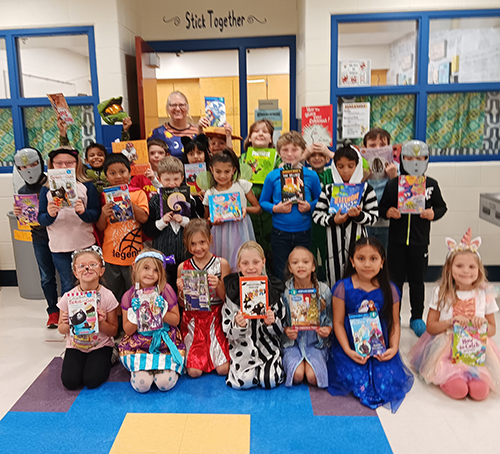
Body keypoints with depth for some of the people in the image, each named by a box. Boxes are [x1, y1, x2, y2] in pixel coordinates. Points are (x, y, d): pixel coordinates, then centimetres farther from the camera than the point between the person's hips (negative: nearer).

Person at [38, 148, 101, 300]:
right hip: (59, 247, 1)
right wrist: (49, 215, -20)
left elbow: (96, 214, -4)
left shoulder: (87, 186, 1)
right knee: (67, 287, 9)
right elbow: (41, 219, 1)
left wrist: (83, 212, -24)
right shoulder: (47, 189, 4)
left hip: (85, 244, -1)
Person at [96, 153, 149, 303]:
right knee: (115, 295, 12)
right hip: (111, 255, 2)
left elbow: (144, 218, -11)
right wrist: (104, 214, -14)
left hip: (133, 254, -2)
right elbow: (100, 227, 6)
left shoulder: (138, 193, 0)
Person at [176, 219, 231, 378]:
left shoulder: (221, 264, -2)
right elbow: (182, 304, 7)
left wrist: (219, 285, -19)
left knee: (223, 369, -10)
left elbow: (227, 299, 0)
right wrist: (181, 290, -13)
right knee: (194, 371, -10)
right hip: (192, 320, 1)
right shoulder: (183, 267, 2)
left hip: (215, 318, -1)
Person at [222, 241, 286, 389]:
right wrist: (238, 325, -23)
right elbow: (227, 332, -2)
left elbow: (281, 328, 4)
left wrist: (271, 322, -18)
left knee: (270, 381, -18)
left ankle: (268, 367, 16)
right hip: (242, 347, 0)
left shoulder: (273, 288, -1)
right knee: (243, 382, -19)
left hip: (268, 345, 1)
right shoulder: (232, 290, -3)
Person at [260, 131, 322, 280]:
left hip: (303, 232, 1)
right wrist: (275, 208, -15)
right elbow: (263, 202, 4)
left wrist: (310, 206, -12)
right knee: (281, 274, 10)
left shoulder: (311, 176, -2)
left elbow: (320, 200, 8)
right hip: (280, 233, -1)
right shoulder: (272, 176, -4)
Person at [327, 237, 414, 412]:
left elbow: (394, 322, 6)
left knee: (388, 380, -17)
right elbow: (338, 323, -5)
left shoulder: (389, 290, 0)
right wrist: (348, 351, -15)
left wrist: (394, 348, -9)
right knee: (353, 378, -20)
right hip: (350, 346, -1)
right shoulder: (343, 288, -7)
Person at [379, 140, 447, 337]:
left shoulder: (431, 184, 1)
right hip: (397, 241, 0)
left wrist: (434, 213, -11)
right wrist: (388, 212, -17)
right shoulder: (393, 184, -1)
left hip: (420, 241, 1)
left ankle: (417, 317, 28)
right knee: (396, 279, 9)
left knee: (417, 281, 12)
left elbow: (441, 206, 10)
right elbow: (382, 207, 5)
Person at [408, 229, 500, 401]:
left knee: (479, 390, -22)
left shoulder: (485, 294, 2)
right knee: (458, 389, -24)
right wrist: (451, 322, -18)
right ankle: (448, 376, 0)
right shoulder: (441, 293, -2)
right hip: (446, 346, -1)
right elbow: (430, 327, -1)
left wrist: (483, 324, -14)